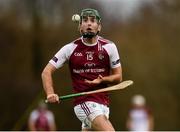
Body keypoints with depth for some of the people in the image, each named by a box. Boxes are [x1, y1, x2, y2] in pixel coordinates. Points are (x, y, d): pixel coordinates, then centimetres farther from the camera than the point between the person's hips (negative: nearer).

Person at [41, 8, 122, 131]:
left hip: (103, 102, 4)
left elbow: (118, 76, 9)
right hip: (83, 101, -4)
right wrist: (50, 94, -16)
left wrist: (102, 79, -13)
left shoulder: (109, 47, 2)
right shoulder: (70, 48, -2)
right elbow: (47, 72, 1)